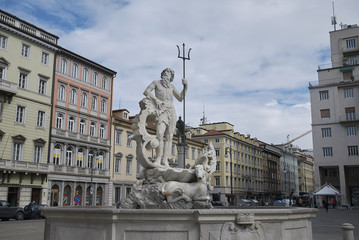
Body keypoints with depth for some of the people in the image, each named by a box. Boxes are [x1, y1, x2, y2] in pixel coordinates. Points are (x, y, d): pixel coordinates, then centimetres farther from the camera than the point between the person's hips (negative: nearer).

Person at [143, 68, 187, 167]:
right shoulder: (156, 82, 15)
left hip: (171, 111, 4)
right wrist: (156, 99, -12)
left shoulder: (171, 86, 22)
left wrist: (185, 86, 10)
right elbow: (146, 92, 2)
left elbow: (180, 98, 19)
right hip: (161, 111, -4)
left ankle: (165, 160, -6)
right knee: (160, 134, -23)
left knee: (169, 137, -4)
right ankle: (158, 159, -22)